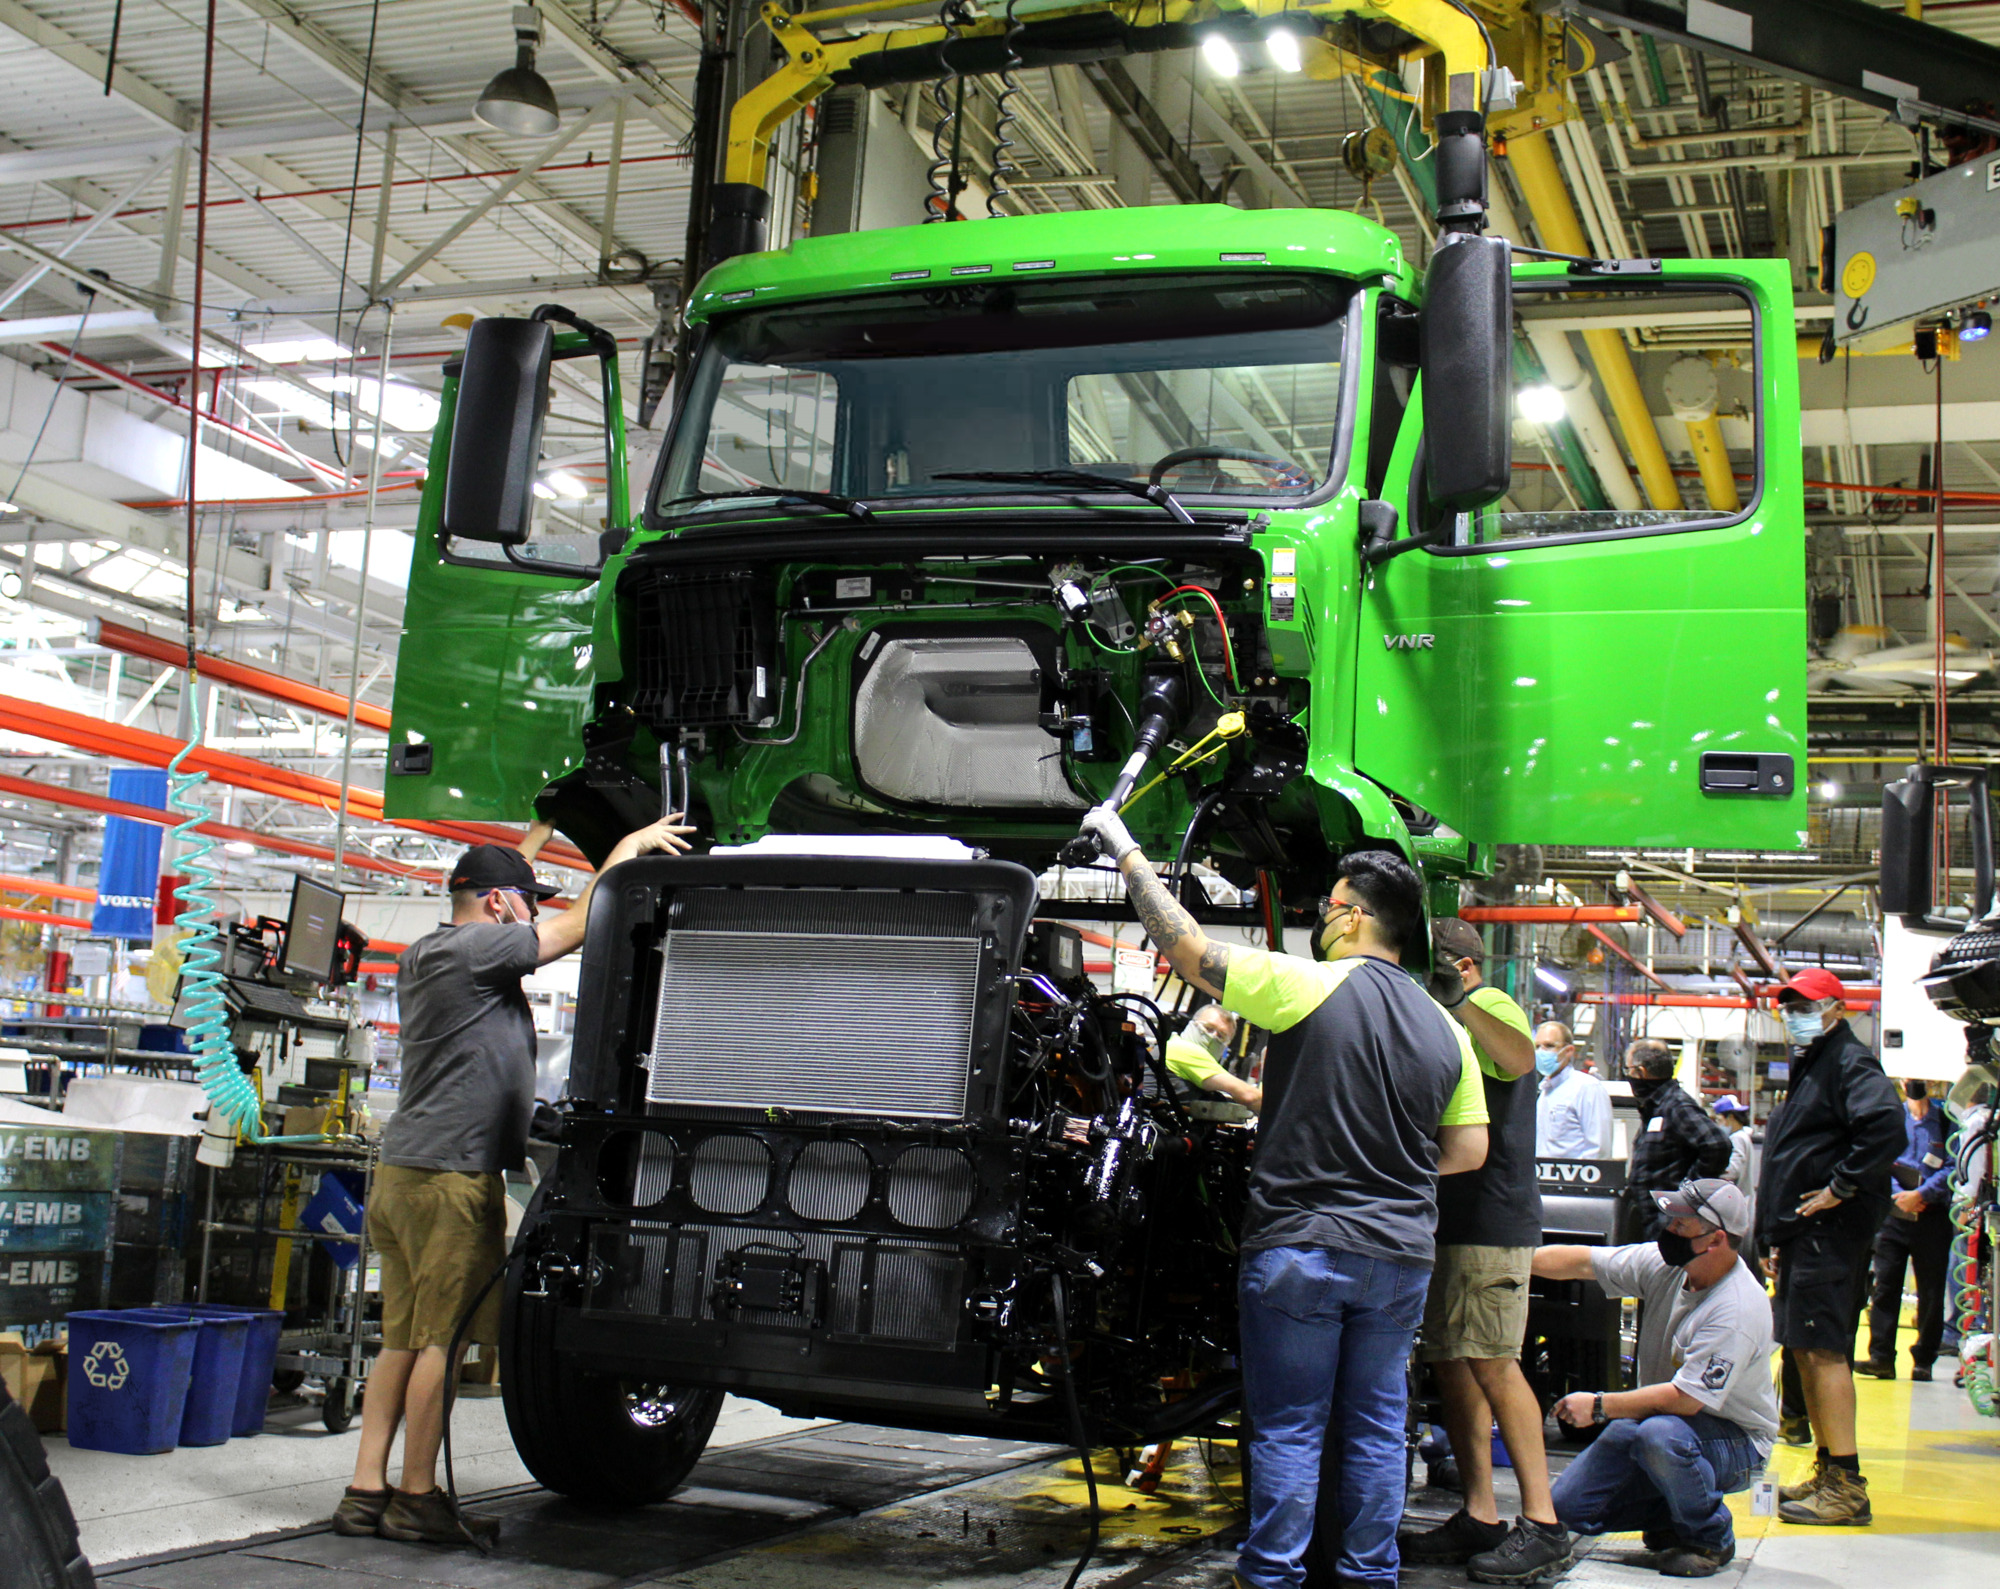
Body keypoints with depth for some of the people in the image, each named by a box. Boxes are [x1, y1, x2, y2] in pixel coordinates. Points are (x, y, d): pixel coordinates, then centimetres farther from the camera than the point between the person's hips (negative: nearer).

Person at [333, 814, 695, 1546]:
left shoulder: (424, 954, 17)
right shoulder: (472, 949, -10)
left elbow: (498, 883, 35)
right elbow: (578, 923, -7)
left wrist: (542, 834, 42)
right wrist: (631, 845, 4)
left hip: (402, 1174, 10)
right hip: (450, 1177, -10)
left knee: (402, 1340, 9)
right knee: (442, 1339, -4)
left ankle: (366, 1491, 11)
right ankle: (418, 1498, 1)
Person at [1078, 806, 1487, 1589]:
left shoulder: (1309, 986, -11)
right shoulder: (1446, 1030, 6)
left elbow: (1187, 947, -9)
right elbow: (1468, 1150, 9)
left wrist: (1125, 853, 1)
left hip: (1301, 1246, -5)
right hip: (1400, 1256, 5)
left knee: (1288, 1430, 4)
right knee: (1375, 1429, 14)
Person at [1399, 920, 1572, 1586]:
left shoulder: (1490, 1004, -4)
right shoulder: (1448, 1023, 25)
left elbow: (1520, 1058, -28)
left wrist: (1458, 1001, -35)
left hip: (1491, 1215, -10)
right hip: (1453, 1218, 10)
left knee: (1490, 1363, -13)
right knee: (1452, 1365, 7)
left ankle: (1541, 1524, -11)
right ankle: (1479, 1519, 10)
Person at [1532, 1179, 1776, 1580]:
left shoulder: (1737, 1309, -27)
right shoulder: (1666, 1263, -6)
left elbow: (1686, 1399, -30)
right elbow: (1582, 1262, 1)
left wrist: (1599, 1406, -25)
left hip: (1735, 1440, -6)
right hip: (1658, 1415, 6)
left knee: (1660, 1435, -39)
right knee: (1570, 1505, -6)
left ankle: (1710, 1538, -11)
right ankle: (1673, 1517, 17)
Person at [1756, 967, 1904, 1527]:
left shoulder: (1849, 1062, -10)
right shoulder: (1808, 1066, 22)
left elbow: (1886, 1128, -29)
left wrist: (1841, 1188, -22)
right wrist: (1778, 1237, 24)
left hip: (1831, 1230, -11)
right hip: (1803, 1234, 11)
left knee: (1823, 1349, -13)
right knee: (1806, 1350, 13)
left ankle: (1847, 1486, -11)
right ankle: (1828, 1472, 21)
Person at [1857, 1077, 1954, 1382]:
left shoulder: (1945, 1122, 4)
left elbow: (1952, 1169, -4)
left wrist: (1920, 1194, -15)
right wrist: (1899, 1194, -11)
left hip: (1932, 1217, -1)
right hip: (1894, 1214, 1)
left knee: (1931, 1293, 3)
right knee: (1885, 1285, -4)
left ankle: (1923, 1360, 11)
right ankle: (1881, 1357, -3)